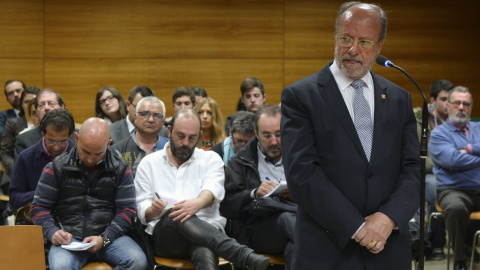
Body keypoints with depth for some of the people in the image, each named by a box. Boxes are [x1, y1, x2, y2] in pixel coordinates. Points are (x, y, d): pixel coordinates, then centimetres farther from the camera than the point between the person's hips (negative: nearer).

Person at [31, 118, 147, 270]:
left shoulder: (120, 169, 10)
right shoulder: (57, 168, 8)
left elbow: (127, 211, 6)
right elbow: (39, 208, 10)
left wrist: (104, 238, -11)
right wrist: (53, 233, -11)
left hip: (109, 236, 2)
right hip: (69, 238, -2)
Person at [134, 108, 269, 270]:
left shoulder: (210, 159, 18)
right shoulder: (149, 163, 18)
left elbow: (213, 189, -5)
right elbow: (142, 211, 11)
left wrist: (198, 203, -30)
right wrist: (153, 210, -16)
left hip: (206, 229, 0)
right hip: (164, 235, 0)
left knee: (205, 255, -39)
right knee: (176, 217, -39)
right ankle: (246, 257, -56)